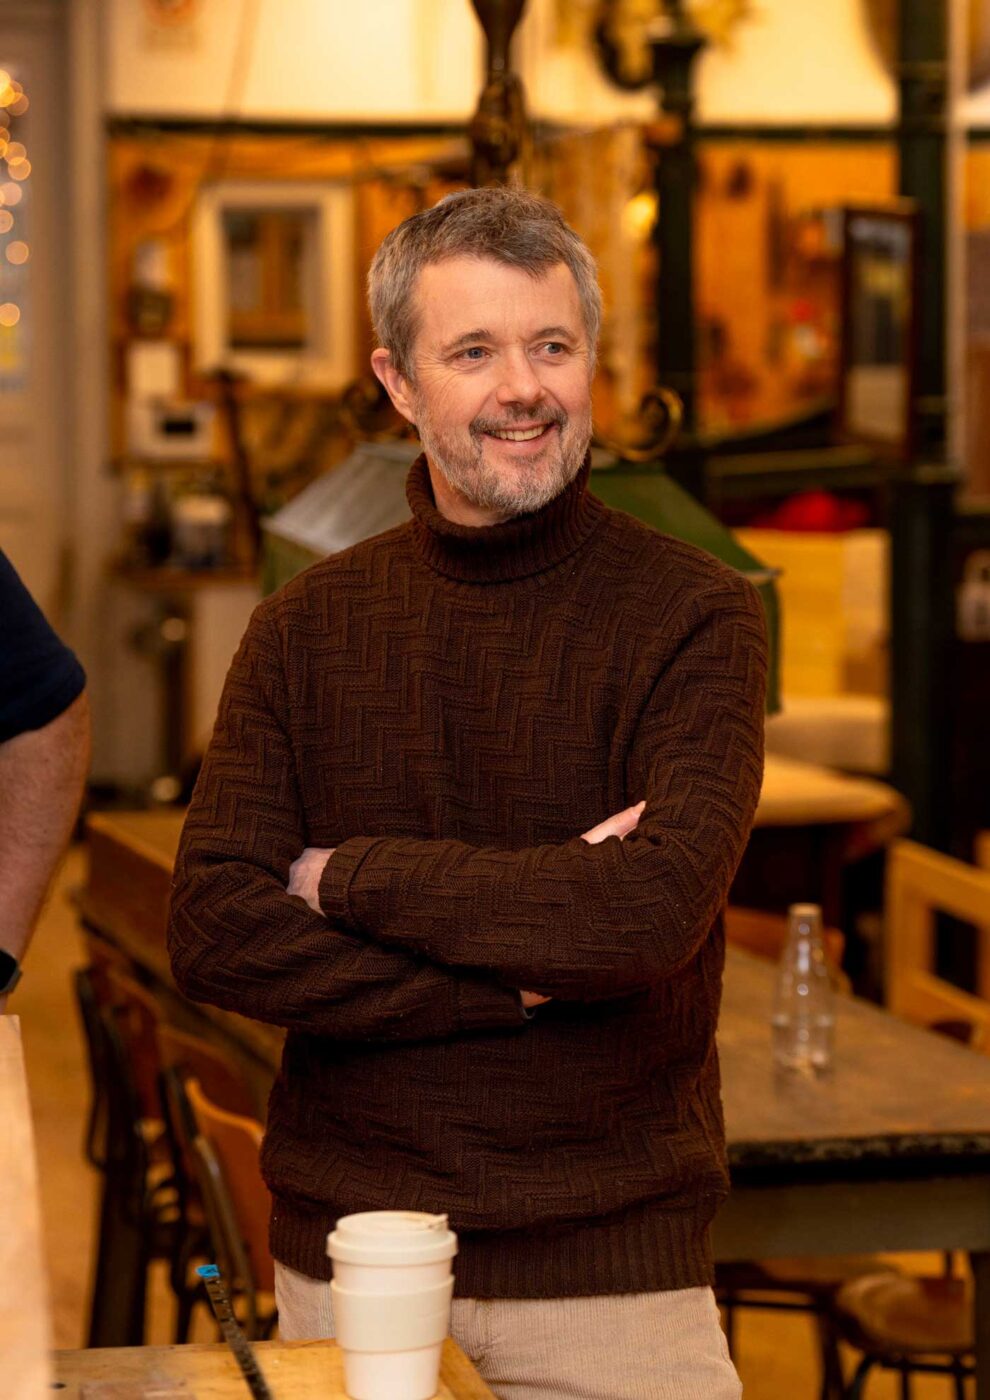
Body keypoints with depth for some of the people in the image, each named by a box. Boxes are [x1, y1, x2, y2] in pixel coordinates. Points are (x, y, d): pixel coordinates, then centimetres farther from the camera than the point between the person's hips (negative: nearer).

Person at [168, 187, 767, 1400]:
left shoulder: (694, 616, -6)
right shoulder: (307, 628, 3)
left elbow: (656, 913, -20)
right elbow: (214, 934, -7)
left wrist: (347, 879, -11)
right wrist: (516, 974, -16)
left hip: (613, 1263, -2)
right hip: (345, 1255, 2)